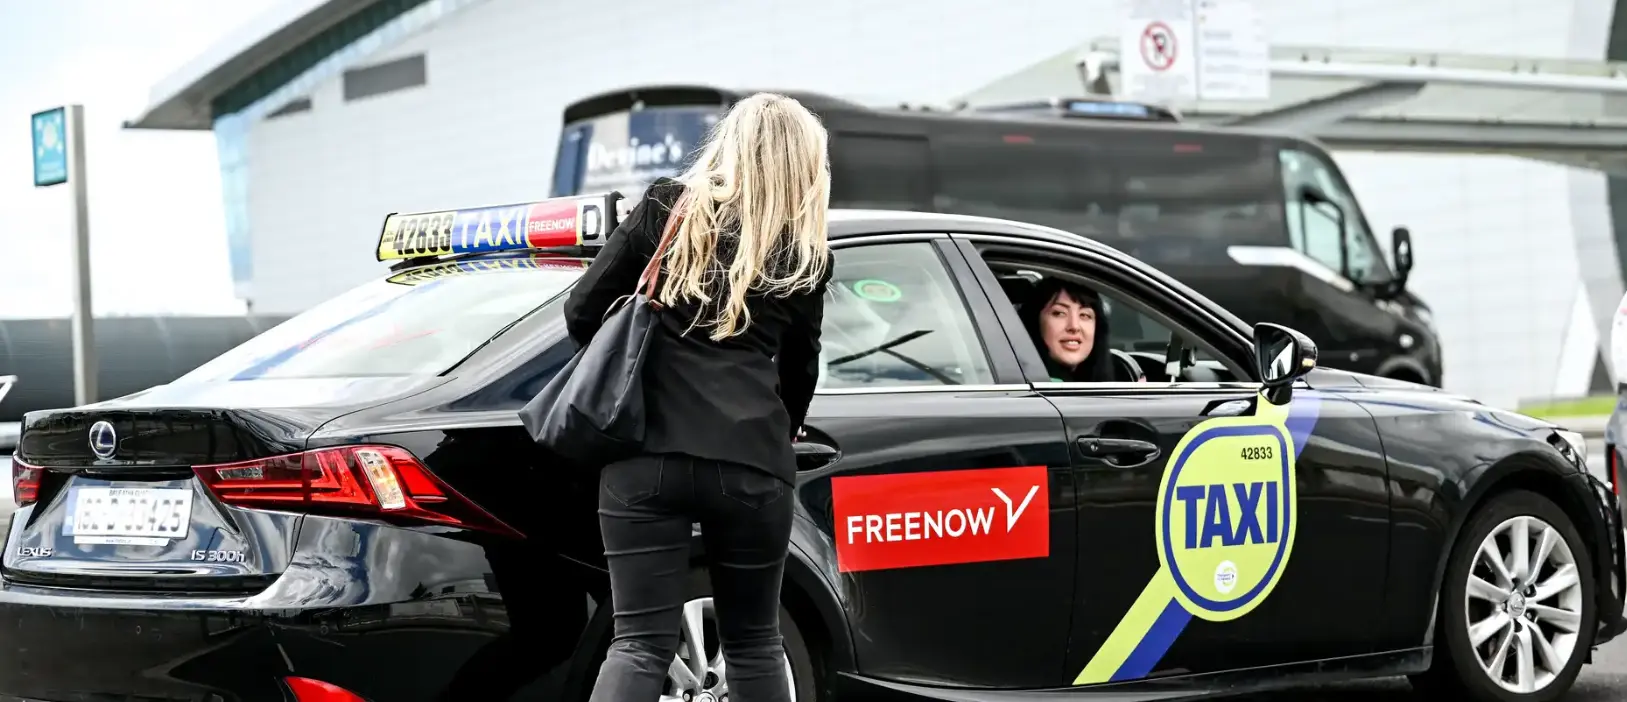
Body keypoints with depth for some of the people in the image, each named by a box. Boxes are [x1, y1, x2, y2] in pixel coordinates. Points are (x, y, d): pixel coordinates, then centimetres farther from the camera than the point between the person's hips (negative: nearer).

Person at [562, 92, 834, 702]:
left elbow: (583, 314, 6)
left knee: (641, 643, 1)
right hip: (749, 462, 0)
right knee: (752, 644, 14)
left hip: (646, 452, 0)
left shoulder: (666, 210, 6)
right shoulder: (804, 251, 8)